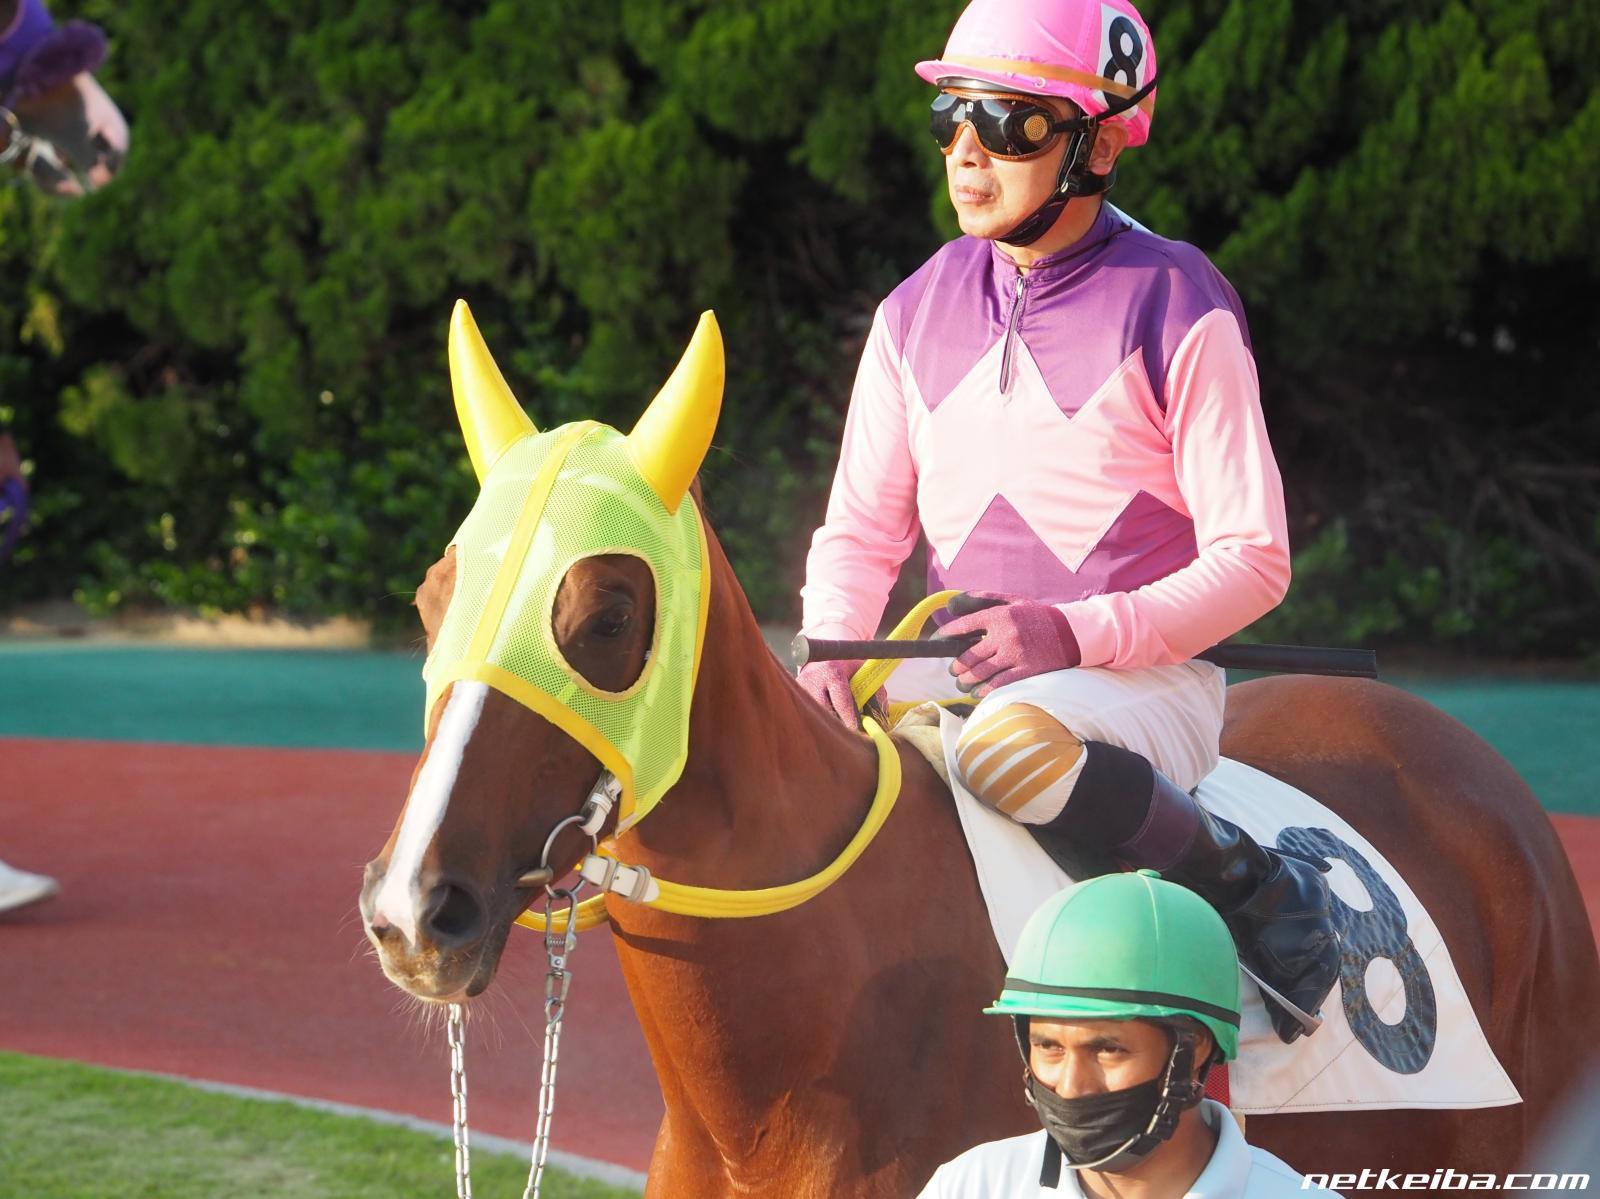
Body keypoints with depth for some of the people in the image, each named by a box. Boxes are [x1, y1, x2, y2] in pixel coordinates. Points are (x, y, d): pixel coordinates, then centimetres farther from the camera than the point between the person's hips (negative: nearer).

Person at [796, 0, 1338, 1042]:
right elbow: (862, 527, 15)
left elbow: (1253, 560, -9)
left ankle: (1261, 890, -16)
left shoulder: (1178, 310, -8)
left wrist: (1075, 635, -22)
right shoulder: (917, 312, 9)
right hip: (959, 670, 6)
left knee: (1012, 745, -37)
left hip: (1146, 681, -6)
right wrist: (831, 652, -7)